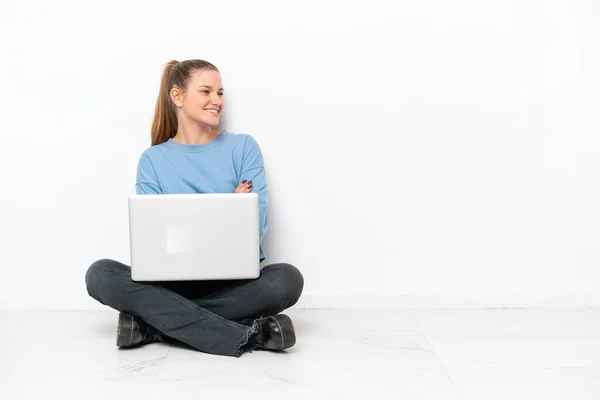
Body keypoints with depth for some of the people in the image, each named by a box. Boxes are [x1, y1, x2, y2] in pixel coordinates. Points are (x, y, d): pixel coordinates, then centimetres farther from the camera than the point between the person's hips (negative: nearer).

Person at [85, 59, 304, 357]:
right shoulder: (152, 160, 8)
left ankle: (156, 323, -24)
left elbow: (256, 222, -1)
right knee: (100, 274, -25)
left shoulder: (243, 147, 6)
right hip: (174, 280, 1)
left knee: (287, 279, -31)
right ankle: (245, 336, -31)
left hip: (235, 278, 0)